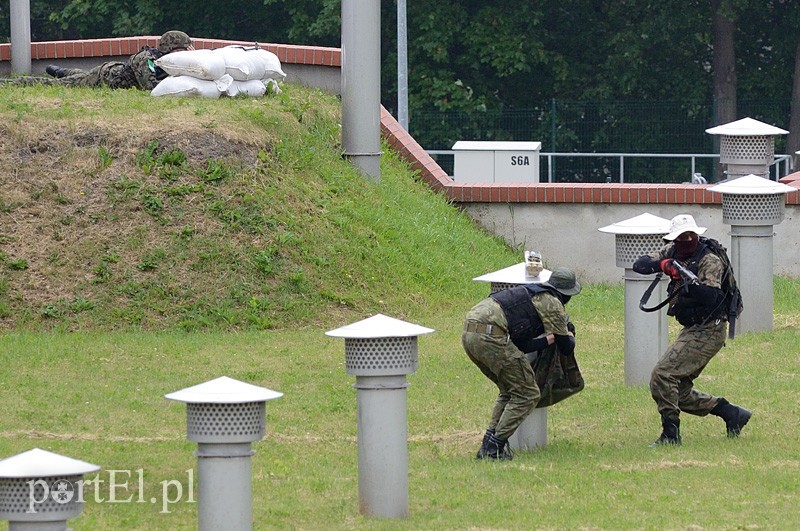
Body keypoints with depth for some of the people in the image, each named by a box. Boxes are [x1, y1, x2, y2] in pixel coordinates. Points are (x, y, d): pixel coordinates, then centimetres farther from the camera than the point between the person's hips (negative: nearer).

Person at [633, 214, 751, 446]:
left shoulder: (710, 261, -16)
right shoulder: (671, 252, 6)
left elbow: (710, 296, -28)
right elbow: (639, 264, -2)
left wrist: (687, 282, -43)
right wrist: (661, 265, -22)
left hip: (708, 330, -9)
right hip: (692, 330, 9)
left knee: (663, 375, -18)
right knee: (679, 391, 11)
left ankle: (670, 433, -12)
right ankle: (732, 413, 20)